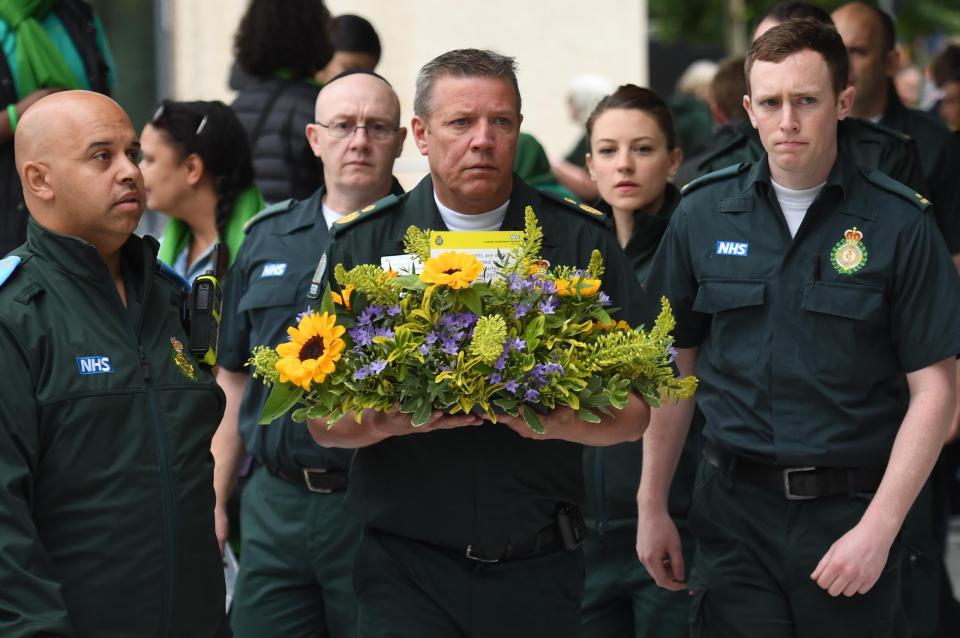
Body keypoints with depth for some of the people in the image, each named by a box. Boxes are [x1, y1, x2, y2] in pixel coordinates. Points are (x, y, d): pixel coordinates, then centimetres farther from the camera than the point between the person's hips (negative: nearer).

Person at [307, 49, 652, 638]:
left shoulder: (582, 240, 3)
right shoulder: (364, 245, 3)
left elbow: (634, 412, 2)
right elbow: (323, 422, 2)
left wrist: (563, 423, -19)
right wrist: (394, 421, -19)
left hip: (540, 566, 1)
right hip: (407, 566, -1)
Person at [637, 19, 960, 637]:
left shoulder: (900, 223, -5)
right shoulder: (704, 214, 3)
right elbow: (675, 366, 10)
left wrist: (878, 528, -12)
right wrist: (652, 506, 7)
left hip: (850, 510, -2)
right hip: (733, 511, 2)